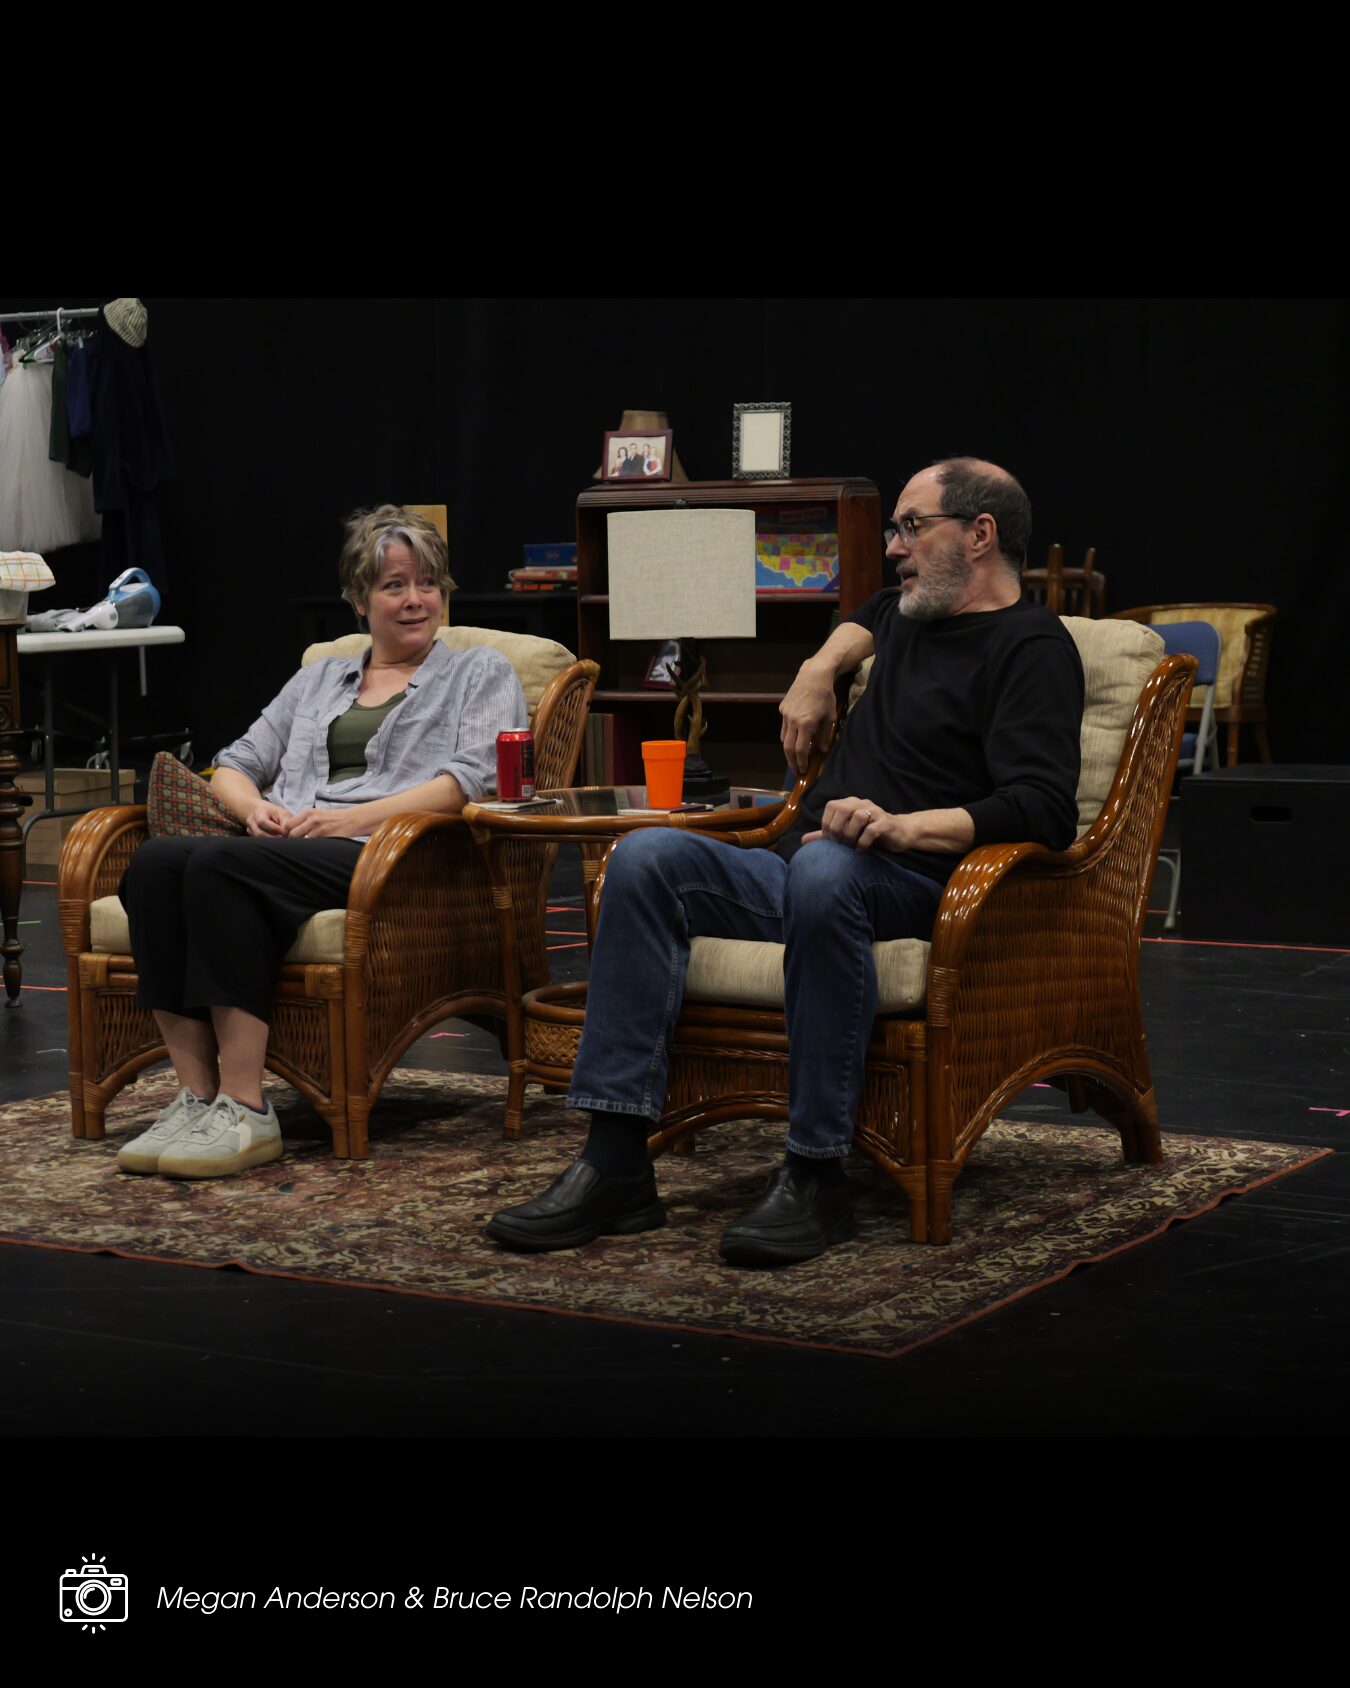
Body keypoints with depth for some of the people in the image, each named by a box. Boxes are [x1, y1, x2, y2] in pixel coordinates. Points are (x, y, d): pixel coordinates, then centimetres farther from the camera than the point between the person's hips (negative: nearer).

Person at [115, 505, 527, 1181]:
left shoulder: (481, 673, 17)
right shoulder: (318, 679, 31)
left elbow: (470, 780, 0)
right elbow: (234, 765, 27)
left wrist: (356, 818, -11)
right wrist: (257, 805, 2)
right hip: (287, 847, 5)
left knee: (221, 864, -34)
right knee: (155, 861, -28)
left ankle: (245, 1112, -36)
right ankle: (195, 1094, -31)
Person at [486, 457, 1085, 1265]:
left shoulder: (1031, 647, -3)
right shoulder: (913, 612, 23)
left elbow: (1045, 810, -18)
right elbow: (869, 619, 52)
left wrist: (906, 826, -31)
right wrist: (820, 669, 30)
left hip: (918, 886, -8)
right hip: (805, 873, 8)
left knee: (823, 870, -41)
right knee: (648, 857, -17)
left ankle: (818, 1179, -36)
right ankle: (617, 1165, -25)